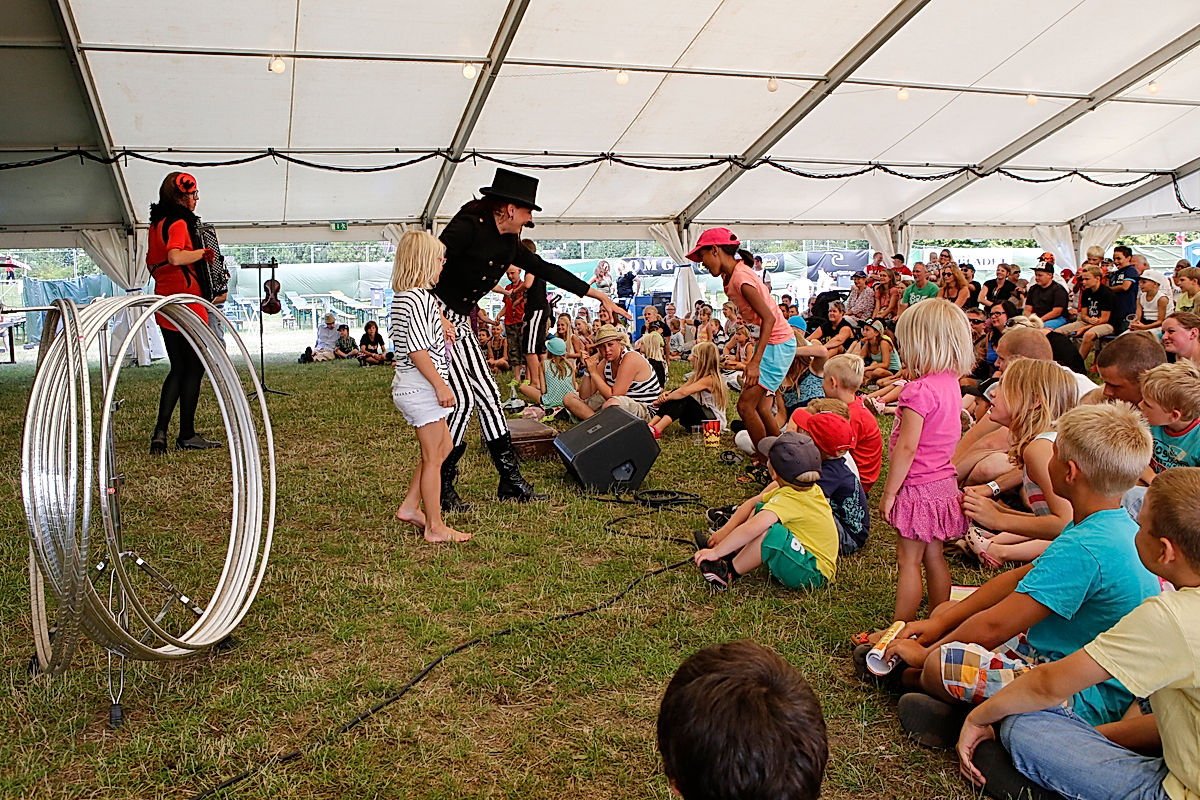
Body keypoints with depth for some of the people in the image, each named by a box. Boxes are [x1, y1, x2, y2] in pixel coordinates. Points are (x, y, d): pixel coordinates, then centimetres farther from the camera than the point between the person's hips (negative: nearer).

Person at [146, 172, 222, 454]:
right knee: (194, 368, 1)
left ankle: (160, 431, 9)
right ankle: (187, 435, 7)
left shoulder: (157, 223, 15)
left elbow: (152, 262, 25)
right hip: (187, 306, -9)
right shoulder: (179, 223, -14)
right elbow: (176, 256, -31)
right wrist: (203, 253, -16)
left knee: (179, 369, 14)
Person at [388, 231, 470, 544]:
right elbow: (417, 349, -24)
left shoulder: (401, 297, 11)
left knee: (443, 446, 21)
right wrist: (440, 385, -21)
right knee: (433, 458, -1)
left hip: (407, 385, 10)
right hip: (421, 387, -10)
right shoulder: (421, 298, -19)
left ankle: (410, 507, 25)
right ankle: (436, 527, 8)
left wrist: (440, 323, 22)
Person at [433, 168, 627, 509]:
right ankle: (439, 489, 2)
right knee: (462, 399, -12)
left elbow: (547, 270, 14)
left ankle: (510, 481, 14)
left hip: (459, 322, 9)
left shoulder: (508, 243, 8)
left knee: (487, 394, 7)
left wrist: (599, 295, 15)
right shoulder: (468, 226, -18)